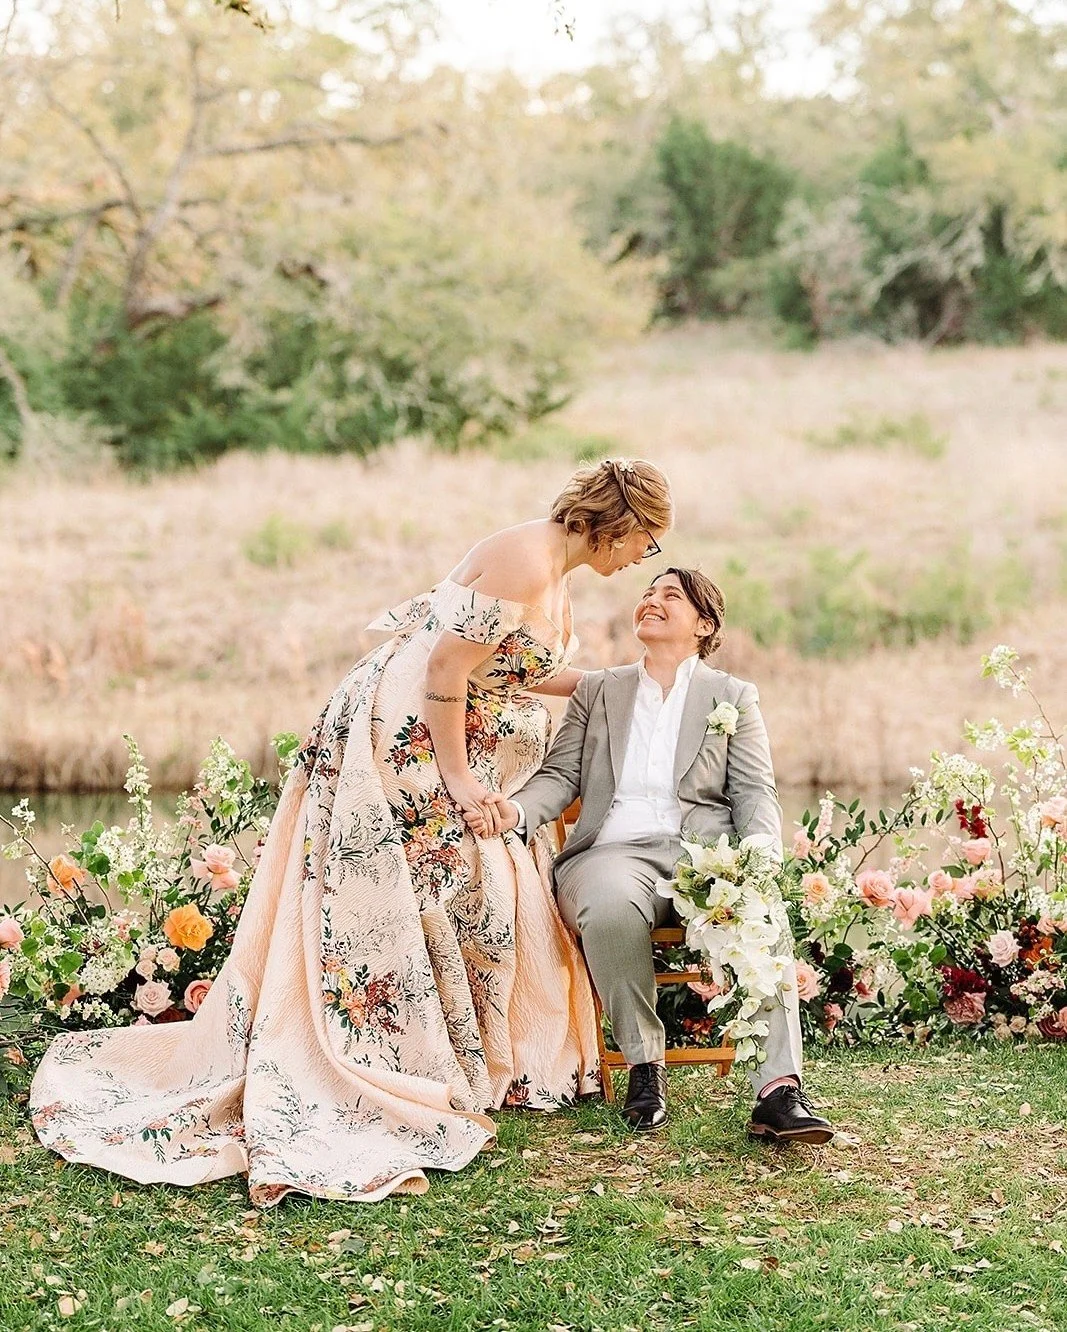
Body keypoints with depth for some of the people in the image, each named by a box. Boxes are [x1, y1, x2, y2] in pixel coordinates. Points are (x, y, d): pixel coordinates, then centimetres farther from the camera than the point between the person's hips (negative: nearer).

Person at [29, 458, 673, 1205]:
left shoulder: (557, 574, 11)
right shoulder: (521, 563, -21)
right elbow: (445, 672, -22)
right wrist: (456, 777, -18)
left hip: (454, 757, 10)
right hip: (406, 744, -10)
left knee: (493, 908, 11)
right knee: (402, 915, -11)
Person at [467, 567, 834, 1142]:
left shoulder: (734, 696, 19)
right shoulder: (596, 691, 24)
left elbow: (755, 792, 8)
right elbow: (561, 775, 14)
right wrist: (518, 809, -10)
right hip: (615, 850, 1)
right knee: (611, 906, -38)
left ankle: (779, 1090, -44)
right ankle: (644, 1065, -21)